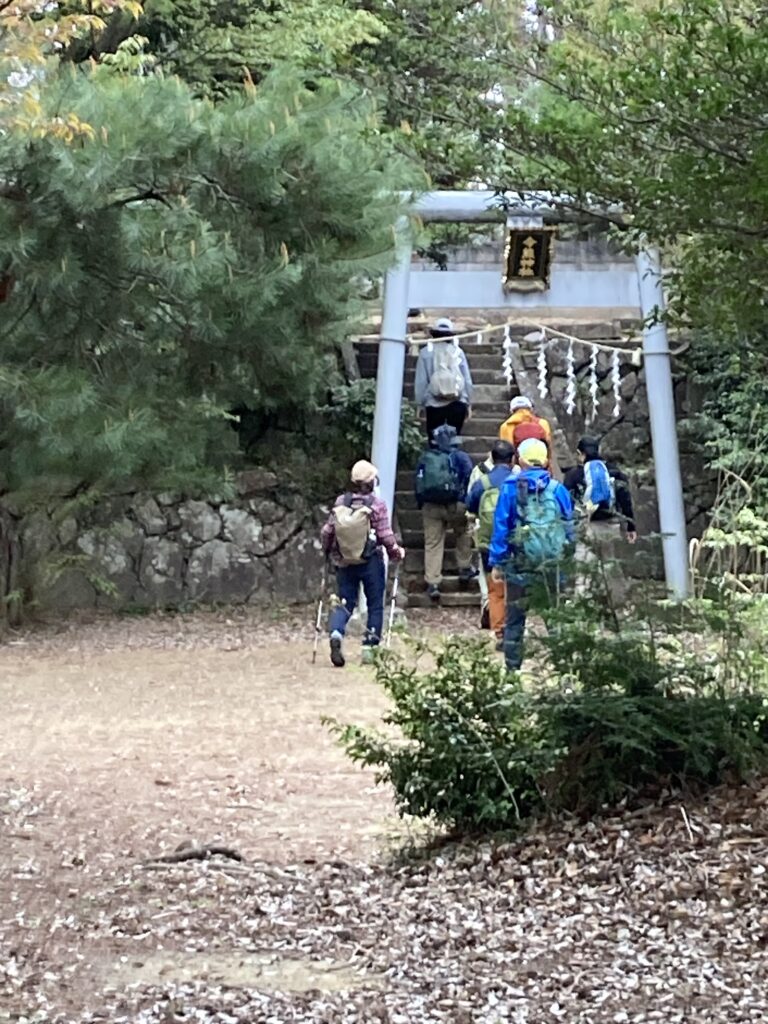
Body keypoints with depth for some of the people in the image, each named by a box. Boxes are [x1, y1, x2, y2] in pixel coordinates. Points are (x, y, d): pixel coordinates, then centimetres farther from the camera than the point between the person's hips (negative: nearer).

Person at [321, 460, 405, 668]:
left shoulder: (340, 503, -2)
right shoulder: (377, 505, -12)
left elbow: (327, 532, 2)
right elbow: (385, 536, -12)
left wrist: (329, 552, 20)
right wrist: (397, 553, 6)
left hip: (344, 562, 3)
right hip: (370, 562, -3)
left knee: (345, 602, 10)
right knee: (375, 604, 11)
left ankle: (336, 633, -16)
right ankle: (370, 646, 11)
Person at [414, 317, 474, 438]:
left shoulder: (426, 353, 0)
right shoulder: (458, 352, 3)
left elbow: (420, 382, -1)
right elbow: (467, 380, 3)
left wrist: (420, 403, 6)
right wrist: (468, 403, 12)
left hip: (434, 405, -1)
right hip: (457, 404, 1)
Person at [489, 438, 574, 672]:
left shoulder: (510, 488, -2)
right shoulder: (557, 489, 3)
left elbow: (501, 526, -3)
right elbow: (569, 527, 7)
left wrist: (497, 562, 1)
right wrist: (568, 556, 15)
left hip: (521, 563, -1)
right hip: (553, 563, 1)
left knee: (515, 618, 7)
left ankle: (512, 668, 7)